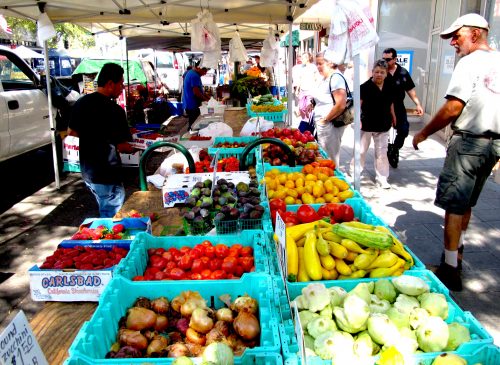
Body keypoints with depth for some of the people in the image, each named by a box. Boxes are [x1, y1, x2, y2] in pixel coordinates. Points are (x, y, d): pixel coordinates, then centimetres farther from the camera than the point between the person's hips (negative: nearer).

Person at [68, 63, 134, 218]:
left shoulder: (81, 102, 2)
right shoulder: (114, 110, -20)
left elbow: (71, 132, 12)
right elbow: (122, 146, -18)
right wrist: (132, 148, 3)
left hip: (87, 171, 8)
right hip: (107, 176, -8)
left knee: (105, 211, 26)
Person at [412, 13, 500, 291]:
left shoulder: (470, 63, -10)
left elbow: (453, 108, -19)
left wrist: (423, 134, -8)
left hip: (469, 141, -8)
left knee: (454, 205, -5)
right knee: (466, 203, 20)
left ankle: (451, 269, -2)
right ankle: (457, 250, 35)